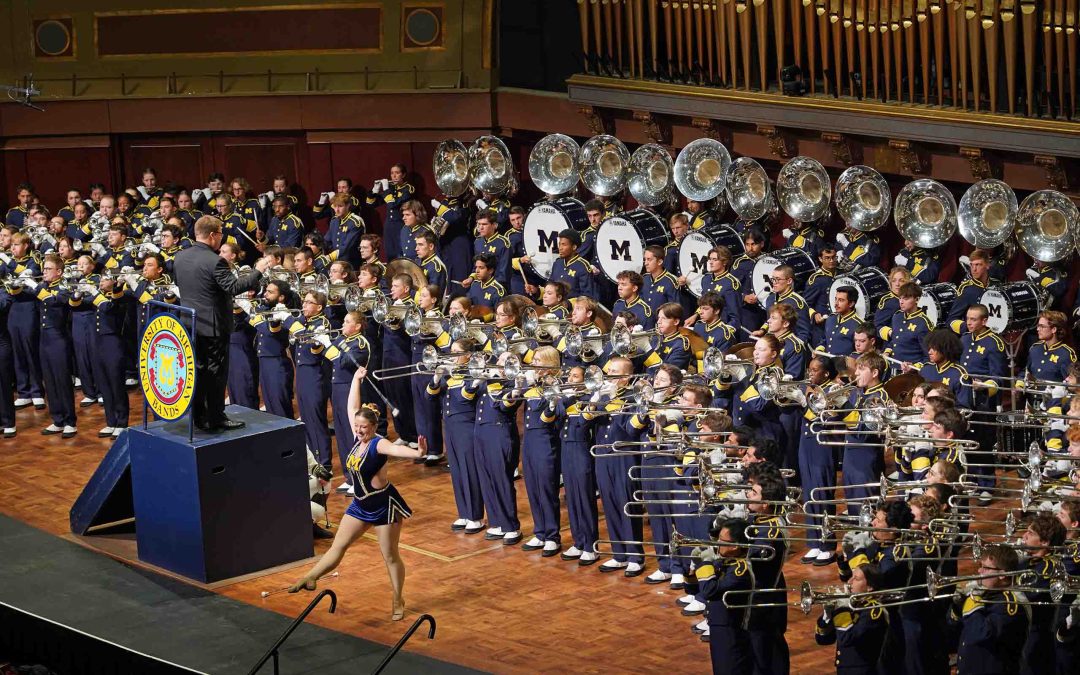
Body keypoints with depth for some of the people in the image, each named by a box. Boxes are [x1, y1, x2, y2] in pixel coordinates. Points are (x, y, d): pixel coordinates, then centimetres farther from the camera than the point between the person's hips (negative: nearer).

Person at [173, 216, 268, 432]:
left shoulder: (180, 257, 3)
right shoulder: (215, 262, -21)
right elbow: (234, 287, -26)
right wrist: (257, 271, -18)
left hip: (190, 324, 7)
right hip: (213, 326, -7)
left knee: (197, 371, 14)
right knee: (216, 373, 1)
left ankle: (199, 416, 19)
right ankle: (215, 418, 5)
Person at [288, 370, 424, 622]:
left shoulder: (379, 444, -21)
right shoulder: (359, 439, 0)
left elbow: (396, 449, -44)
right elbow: (352, 408, 10)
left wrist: (416, 453, -64)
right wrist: (356, 380, 16)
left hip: (384, 504, -7)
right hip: (361, 504, 7)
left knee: (390, 556, 3)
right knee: (338, 546, 11)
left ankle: (398, 602, 14)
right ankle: (309, 579, 13)